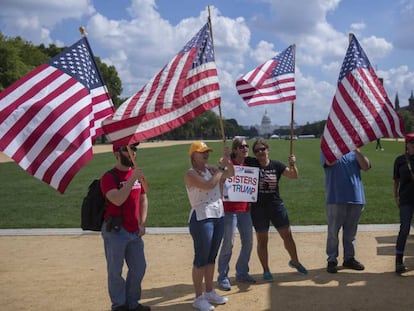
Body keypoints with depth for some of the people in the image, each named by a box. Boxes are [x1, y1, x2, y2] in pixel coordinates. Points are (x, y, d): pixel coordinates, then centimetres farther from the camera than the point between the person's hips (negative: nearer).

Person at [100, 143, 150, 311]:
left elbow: (143, 199, 17)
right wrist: (132, 179, -26)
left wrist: (142, 223, 8)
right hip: (115, 231, -7)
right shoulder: (109, 177, -12)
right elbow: (117, 200, -26)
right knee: (115, 271, 3)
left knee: (139, 268, 13)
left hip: (135, 231, 7)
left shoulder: (137, 174, 9)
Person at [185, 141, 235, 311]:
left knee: (211, 258, 16)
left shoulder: (211, 169, 10)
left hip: (218, 216, 8)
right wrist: (221, 168, -13)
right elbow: (209, 185, -26)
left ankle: (210, 292, 28)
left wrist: (227, 159, -7)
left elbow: (230, 174, 9)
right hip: (201, 219, -8)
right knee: (201, 259, -1)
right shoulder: (191, 174, -13)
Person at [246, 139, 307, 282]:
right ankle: (266, 270, 20)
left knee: (287, 236, 11)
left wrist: (292, 164, -24)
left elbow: (294, 175, -6)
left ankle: (295, 261, 34)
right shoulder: (250, 163, -6)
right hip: (258, 207, -1)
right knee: (262, 240, 6)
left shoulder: (276, 165, -1)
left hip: (276, 205, 2)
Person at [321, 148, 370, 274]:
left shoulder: (353, 153, 12)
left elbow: (366, 166, -3)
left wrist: (356, 149, -13)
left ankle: (349, 258, 25)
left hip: (356, 198, 4)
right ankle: (332, 260, 11)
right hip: (336, 199, -3)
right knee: (333, 231, 2)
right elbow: (330, 162, -20)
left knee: (350, 232, 13)